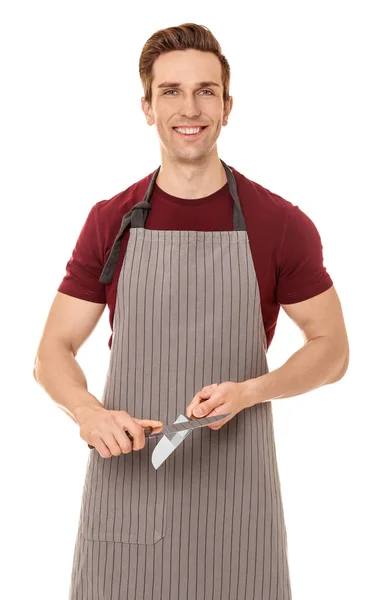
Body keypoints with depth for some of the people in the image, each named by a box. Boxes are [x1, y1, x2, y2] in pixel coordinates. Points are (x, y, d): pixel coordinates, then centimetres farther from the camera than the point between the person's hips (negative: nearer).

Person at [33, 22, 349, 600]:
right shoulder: (109, 222, 2)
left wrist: (247, 391, -14)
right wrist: (88, 412, -16)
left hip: (235, 497, -1)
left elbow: (331, 347, 4)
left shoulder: (281, 225, -3)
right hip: (126, 480, 1)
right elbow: (53, 352, 5)